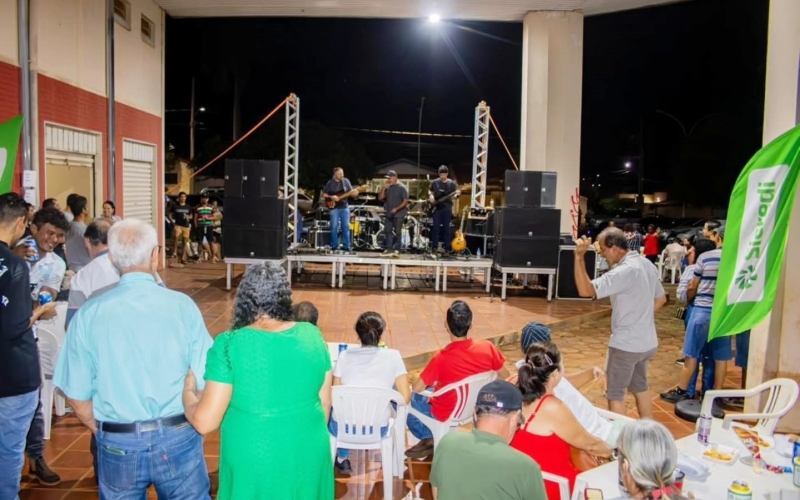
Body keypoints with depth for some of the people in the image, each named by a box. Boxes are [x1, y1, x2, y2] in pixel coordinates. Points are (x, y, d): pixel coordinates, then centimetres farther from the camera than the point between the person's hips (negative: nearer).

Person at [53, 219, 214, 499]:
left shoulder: (89, 314, -9)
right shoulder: (182, 306, -13)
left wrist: (102, 431, 15)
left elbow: (76, 394, -3)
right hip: (178, 439, -1)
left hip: (118, 444, 1)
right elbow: (205, 381, -10)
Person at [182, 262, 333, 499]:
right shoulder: (312, 336, -7)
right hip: (309, 456, 3)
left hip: (254, 462, -3)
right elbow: (325, 403, 1)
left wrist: (188, 390, 4)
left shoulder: (229, 344, -17)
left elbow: (204, 422, -15)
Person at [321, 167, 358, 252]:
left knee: (346, 226, 3)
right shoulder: (330, 183, -3)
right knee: (334, 227, 0)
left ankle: (347, 246, 9)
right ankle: (334, 246, 9)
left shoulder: (346, 181, 4)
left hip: (344, 207, 2)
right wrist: (331, 197, -14)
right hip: (334, 208, -2)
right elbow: (323, 194, 1)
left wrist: (354, 192, -17)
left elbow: (350, 192, 6)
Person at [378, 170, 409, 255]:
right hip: (389, 214, 6)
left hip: (399, 214, -6)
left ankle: (397, 249, 6)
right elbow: (380, 198, 5)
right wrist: (383, 188, -8)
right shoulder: (388, 187, 8)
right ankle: (389, 248, 12)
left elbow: (405, 201, -12)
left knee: (397, 232, -2)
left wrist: (396, 209, -20)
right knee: (387, 230, 6)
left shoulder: (402, 188, -9)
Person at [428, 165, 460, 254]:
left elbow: (454, 195, 0)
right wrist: (431, 196, -3)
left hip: (447, 208, -1)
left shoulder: (451, 184, 0)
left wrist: (457, 194, -23)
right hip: (436, 208, 1)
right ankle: (434, 246, 9)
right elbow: (430, 191, 17)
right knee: (436, 227, 2)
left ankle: (447, 247, 6)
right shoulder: (435, 183, 5)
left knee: (446, 228, 2)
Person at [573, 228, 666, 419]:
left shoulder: (624, 271, -24)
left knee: (615, 394, 5)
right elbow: (661, 298, 17)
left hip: (626, 344, -9)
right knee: (640, 387, 23)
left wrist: (579, 257, -35)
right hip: (647, 342, 9)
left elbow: (585, 290, -32)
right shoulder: (647, 264, 4)